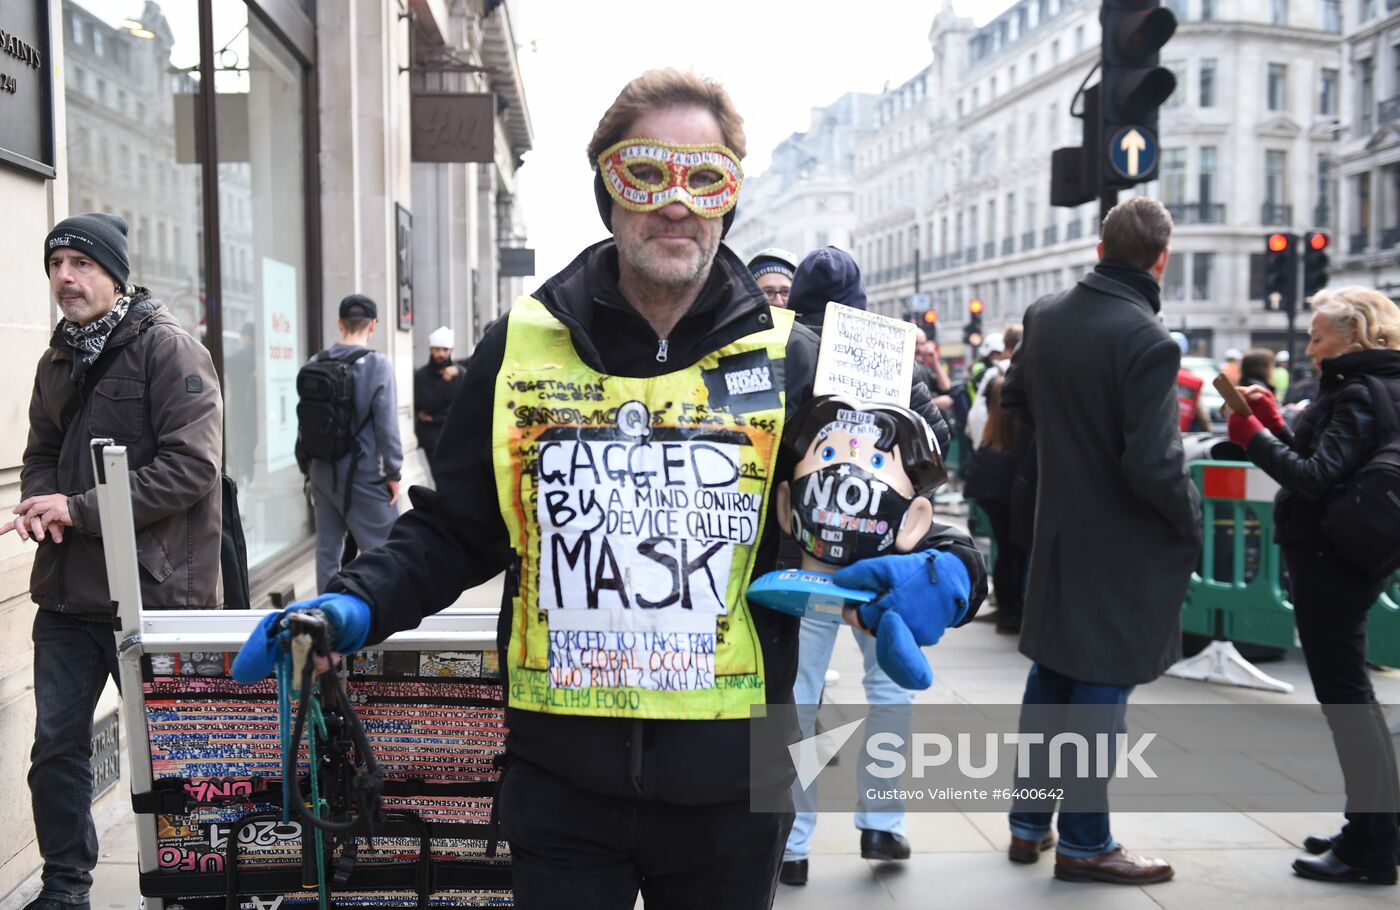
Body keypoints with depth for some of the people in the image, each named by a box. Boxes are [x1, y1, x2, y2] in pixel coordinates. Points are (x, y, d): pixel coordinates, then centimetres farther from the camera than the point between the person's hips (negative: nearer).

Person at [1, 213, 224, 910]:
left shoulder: (169, 350, -11)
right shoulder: (57, 362, 12)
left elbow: (191, 465, -20)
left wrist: (78, 509, -19)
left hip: (154, 590, -6)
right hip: (67, 591, 7)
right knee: (56, 746, 11)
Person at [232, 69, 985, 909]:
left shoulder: (787, 360, -3)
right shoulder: (520, 350, -1)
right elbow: (456, 531, 6)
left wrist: (940, 570, -19)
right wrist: (357, 603, -9)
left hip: (729, 784, 1)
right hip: (560, 776, 0)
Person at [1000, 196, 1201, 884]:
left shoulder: (1043, 316, 0)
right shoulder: (1147, 342, -22)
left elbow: (1014, 398, 16)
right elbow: (1154, 464, -24)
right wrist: (1192, 521, -7)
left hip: (1056, 527, 7)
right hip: (1119, 543, -7)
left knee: (1050, 674, 18)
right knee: (1101, 686, 4)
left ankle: (1028, 824, 28)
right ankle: (1084, 843, 16)